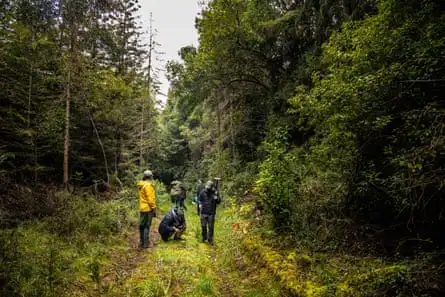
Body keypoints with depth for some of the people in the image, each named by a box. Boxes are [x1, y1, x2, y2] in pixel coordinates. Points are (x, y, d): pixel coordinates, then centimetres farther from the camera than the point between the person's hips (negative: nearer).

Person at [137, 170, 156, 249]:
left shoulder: (141, 185, 14)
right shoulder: (148, 185, -16)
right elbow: (150, 198, -19)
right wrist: (154, 208, -12)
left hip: (142, 208, 9)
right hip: (148, 209, -9)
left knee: (142, 225, 13)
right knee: (147, 226, -6)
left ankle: (142, 242, 22)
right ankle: (145, 243, -4)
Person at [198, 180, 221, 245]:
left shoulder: (215, 192, -5)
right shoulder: (202, 192, -2)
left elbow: (219, 202, -2)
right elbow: (199, 200, 13)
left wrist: (216, 198, -21)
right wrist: (200, 204, -4)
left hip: (211, 213, -1)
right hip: (204, 212, 1)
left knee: (211, 227, 3)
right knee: (203, 226, 8)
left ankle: (210, 239, 15)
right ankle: (204, 237, 28)